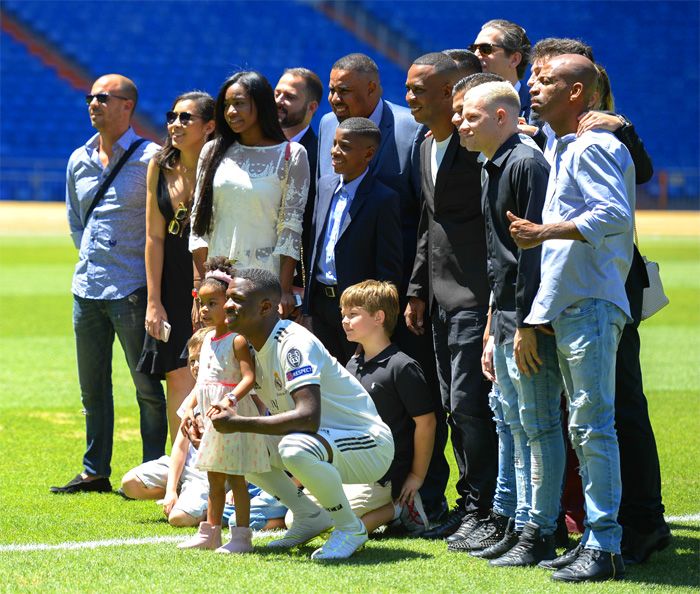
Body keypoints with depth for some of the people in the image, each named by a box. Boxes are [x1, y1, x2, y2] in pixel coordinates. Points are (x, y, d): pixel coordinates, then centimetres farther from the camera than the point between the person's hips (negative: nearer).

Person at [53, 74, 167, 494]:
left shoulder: (150, 158, -6)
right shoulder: (79, 161, 12)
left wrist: (151, 276, -4)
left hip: (132, 287, -6)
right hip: (87, 286, 6)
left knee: (147, 385, -3)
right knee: (92, 387, 11)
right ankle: (95, 472, 18)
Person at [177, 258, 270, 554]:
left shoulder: (237, 340, -13)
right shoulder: (207, 339, 13)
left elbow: (249, 377, -23)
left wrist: (230, 400, -36)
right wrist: (189, 408, 10)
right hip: (211, 417, 9)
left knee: (235, 477, -6)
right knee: (214, 477, 15)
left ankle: (241, 536, -3)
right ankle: (210, 533, 23)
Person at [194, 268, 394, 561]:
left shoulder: (293, 344, -25)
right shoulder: (251, 345, 3)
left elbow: (309, 418, -37)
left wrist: (238, 424, -33)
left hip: (369, 446, -9)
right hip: (323, 439, 9)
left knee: (295, 448, -37)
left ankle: (350, 528, -13)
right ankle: (309, 517, 14)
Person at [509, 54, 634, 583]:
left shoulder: (593, 147, -10)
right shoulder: (561, 152, 21)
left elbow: (615, 215, -24)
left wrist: (545, 233, -23)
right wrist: (541, 314, 21)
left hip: (592, 306, -10)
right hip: (566, 309, 10)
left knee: (593, 425, -12)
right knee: (583, 426, 12)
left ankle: (604, 547, -12)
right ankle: (594, 537, 17)